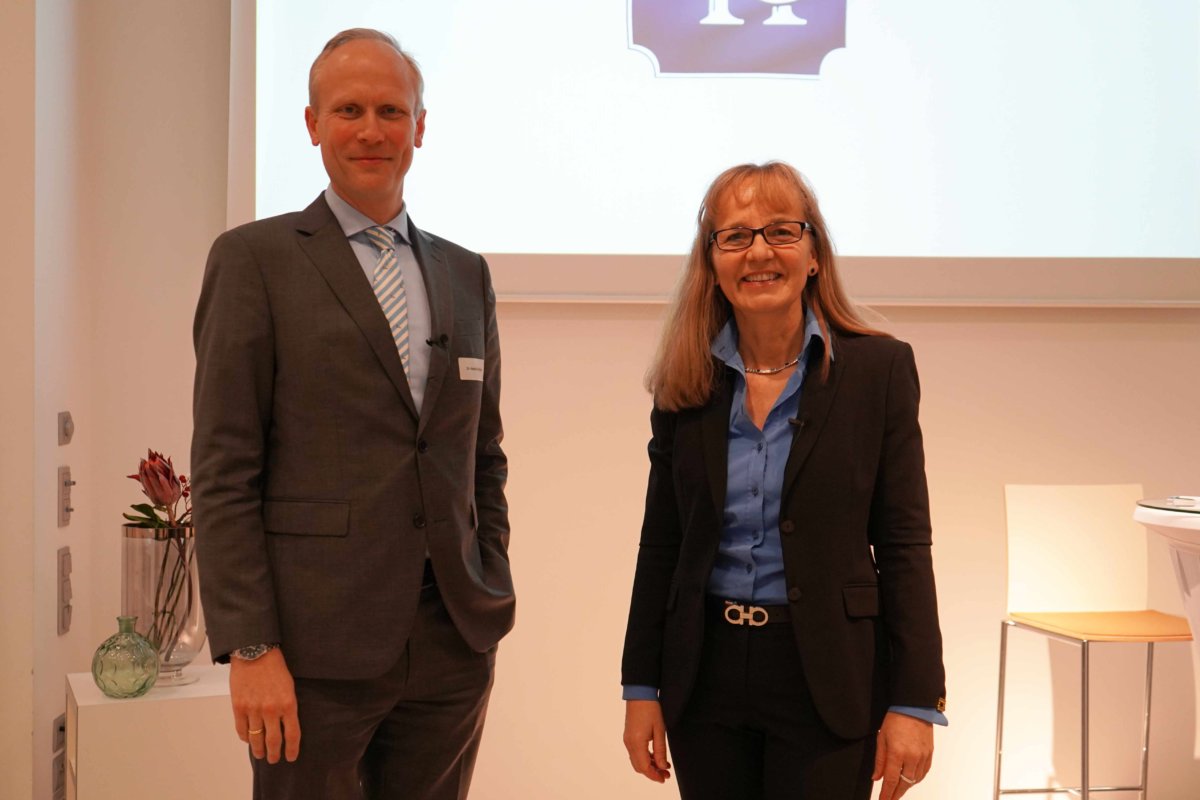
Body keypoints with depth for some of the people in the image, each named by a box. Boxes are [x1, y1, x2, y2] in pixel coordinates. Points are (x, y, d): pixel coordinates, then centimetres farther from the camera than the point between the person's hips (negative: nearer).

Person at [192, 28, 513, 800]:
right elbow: (224, 470, -7)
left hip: (454, 640, 5)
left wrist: (493, 603, 10)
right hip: (316, 645, -4)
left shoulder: (466, 274, 13)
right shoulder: (255, 259, -2)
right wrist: (249, 649, -12)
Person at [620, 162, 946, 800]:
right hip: (706, 674, 3)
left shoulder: (879, 369, -4)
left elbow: (905, 545, -5)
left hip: (827, 677, -2)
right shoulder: (685, 385, 3)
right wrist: (641, 688, 4)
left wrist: (916, 701, -10)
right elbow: (660, 545, 7)